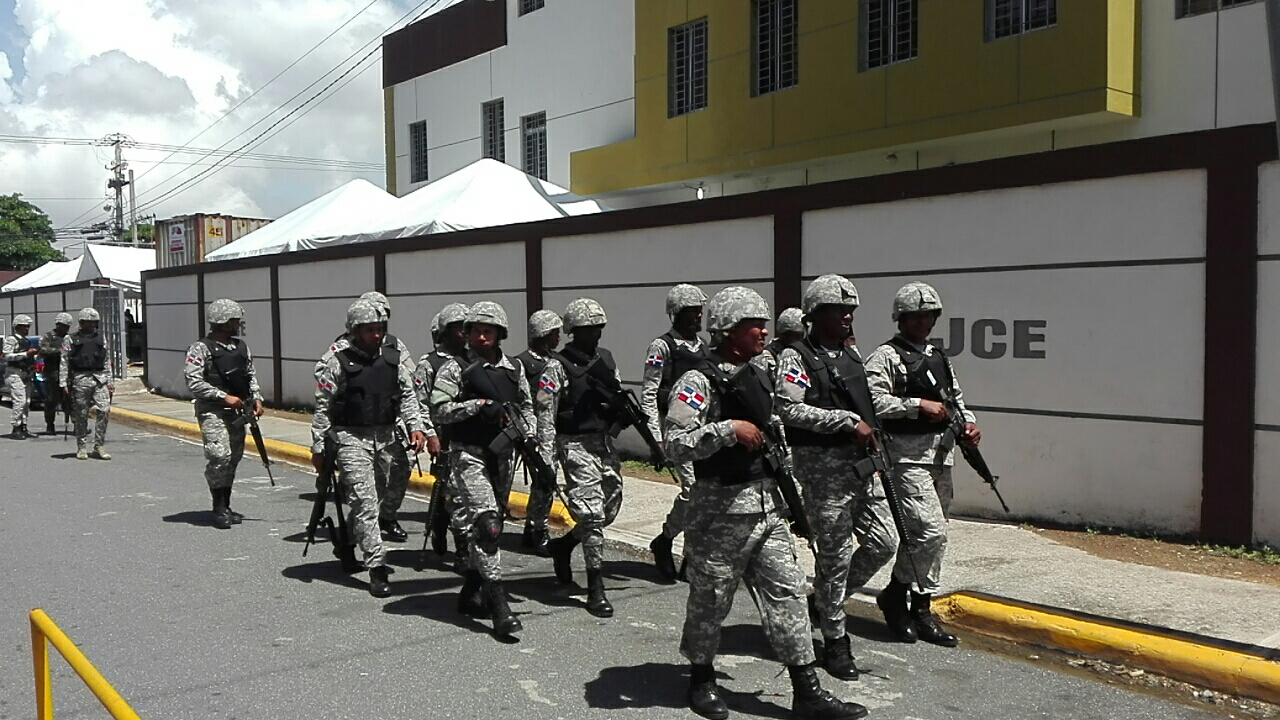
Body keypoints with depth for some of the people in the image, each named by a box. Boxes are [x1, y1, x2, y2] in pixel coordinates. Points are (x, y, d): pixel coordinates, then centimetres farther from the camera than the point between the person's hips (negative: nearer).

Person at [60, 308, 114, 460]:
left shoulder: (101, 339, 17)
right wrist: (63, 383, -4)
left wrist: (110, 381, 12)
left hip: (100, 379, 2)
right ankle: (82, 448, 11)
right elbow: (64, 362, 3)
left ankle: (99, 446, -2)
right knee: (81, 416, 2)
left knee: (104, 410, -9)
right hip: (81, 379, -2)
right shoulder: (70, 339, 7)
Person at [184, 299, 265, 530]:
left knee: (234, 458, 9)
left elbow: (251, 375, 20)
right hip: (212, 412, -7)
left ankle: (226, 506, 19)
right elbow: (193, 382, -13)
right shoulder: (201, 348, -7)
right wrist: (224, 397, -17)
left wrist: (256, 398, 4)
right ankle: (219, 509, -6)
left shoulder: (241, 346, 13)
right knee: (219, 456, -16)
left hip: (238, 411, 7)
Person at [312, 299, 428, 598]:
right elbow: (322, 407, -1)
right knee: (365, 500, -10)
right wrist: (318, 447, -1)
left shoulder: (395, 357, 5)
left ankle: (350, 532, 40)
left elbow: (408, 395, 10)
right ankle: (377, 568, -9)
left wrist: (415, 427, -3)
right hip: (351, 439, -5)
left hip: (386, 436, 5)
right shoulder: (338, 363, -6)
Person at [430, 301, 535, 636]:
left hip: (503, 455, 6)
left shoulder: (514, 368, 12)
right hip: (469, 454, -6)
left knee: (491, 525, 13)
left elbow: (526, 406, 20)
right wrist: (480, 404, -16)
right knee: (486, 524, -16)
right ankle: (498, 606, -16)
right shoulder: (456, 368, -3)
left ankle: (470, 595, 28)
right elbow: (440, 409, -10)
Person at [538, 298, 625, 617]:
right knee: (591, 513, -10)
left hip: (605, 442, 7)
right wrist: (546, 459, -15)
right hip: (576, 446, -7)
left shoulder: (606, 358, 10)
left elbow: (622, 402, 18)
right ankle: (596, 588, -1)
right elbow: (545, 415, -11)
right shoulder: (558, 366, -9)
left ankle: (563, 544, 37)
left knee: (610, 508, 13)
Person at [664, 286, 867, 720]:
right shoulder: (698, 382, -13)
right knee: (711, 597, 6)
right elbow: (675, 444, -22)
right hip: (722, 508, -7)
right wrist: (729, 430, -26)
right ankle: (701, 680, 27)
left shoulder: (758, 377, 14)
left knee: (786, 590, 5)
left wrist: (787, 490, 24)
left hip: (767, 503, 8)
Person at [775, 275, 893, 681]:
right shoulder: (796, 357, -10)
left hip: (862, 464, 8)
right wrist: (848, 421, -22)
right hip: (823, 467, -8)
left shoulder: (852, 352, 15)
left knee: (883, 543, 9)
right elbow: (789, 408, -23)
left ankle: (824, 598, 29)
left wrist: (871, 431, 15)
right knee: (835, 555, -1)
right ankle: (835, 641, 15)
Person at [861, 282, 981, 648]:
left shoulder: (940, 357, 20)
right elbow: (872, 401, -17)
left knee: (925, 534, 11)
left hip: (941, 453, 8)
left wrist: (967, 423, 6)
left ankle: (920, 611, 19)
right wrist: (918, 404, -19)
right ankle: (896, 595, 4)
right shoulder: (886, 356, -6)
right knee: (932, 531, -14)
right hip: (908, 455, -8)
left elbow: (956, 398, 26)